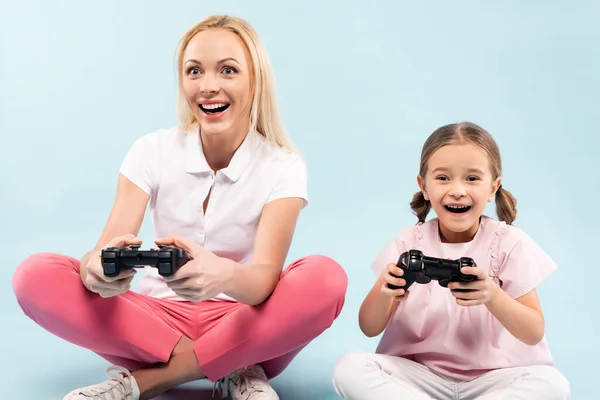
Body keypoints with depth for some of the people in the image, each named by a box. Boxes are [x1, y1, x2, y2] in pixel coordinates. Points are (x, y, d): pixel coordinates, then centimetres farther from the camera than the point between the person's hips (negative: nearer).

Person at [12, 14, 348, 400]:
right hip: (159, 319, 2)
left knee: (326, 279, -31)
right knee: (37, 275, -22)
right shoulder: (153, 151, -4)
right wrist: (98, 267, -41)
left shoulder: (282, 166, -9)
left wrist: (224, 275, -48)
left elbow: (264, 278, -23)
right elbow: (106, 249, -15)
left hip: (242, 327, -1)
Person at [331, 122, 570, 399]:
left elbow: (534, 334, -9)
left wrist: (492, 296, -30)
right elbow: (370, 329, -2)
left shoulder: (510, 243, -5)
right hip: (420, 374, 0)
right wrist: (383, 290, -25)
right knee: (349, 368, -24)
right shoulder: (409, 242, -1)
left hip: (492, 377, 0)